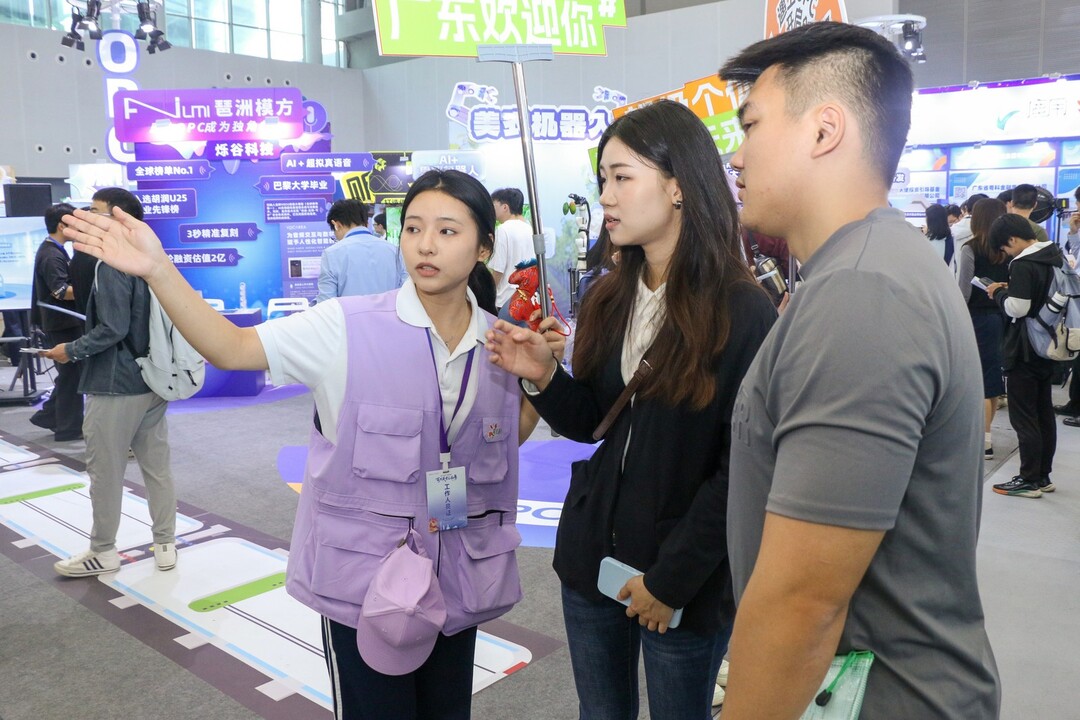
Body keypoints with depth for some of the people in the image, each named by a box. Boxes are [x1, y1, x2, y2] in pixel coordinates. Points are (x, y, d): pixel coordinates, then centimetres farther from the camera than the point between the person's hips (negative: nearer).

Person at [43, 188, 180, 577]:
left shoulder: (112, 265, -16)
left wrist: (71, 351, -8)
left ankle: (103, 552, 18)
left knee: (105, 473, 6)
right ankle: (165, 546, 18)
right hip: (152, 382, 8)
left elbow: (112, 329, -21)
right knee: (157, 469, 11)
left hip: (114, 387, -8)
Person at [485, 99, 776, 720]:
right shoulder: (609, 300, 2)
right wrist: (543, 377, -11)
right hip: (592, 553, 5)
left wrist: (671, 579, -13)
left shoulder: (744, 313, -15)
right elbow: (591, 422, 8)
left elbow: (743, 469, -15)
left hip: (686, 579, -5)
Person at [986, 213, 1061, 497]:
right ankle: (1044, 475, 22)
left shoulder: (1023, 265, -20)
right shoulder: (1056, 256, 9)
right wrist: (1013, 290, 10)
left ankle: (1030, 480, 3)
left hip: (1025, 350, -9)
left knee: (1023, 416, -2)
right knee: (1045, 413, 14)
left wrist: (999, 292, -7)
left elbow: (1017, 307, -24)